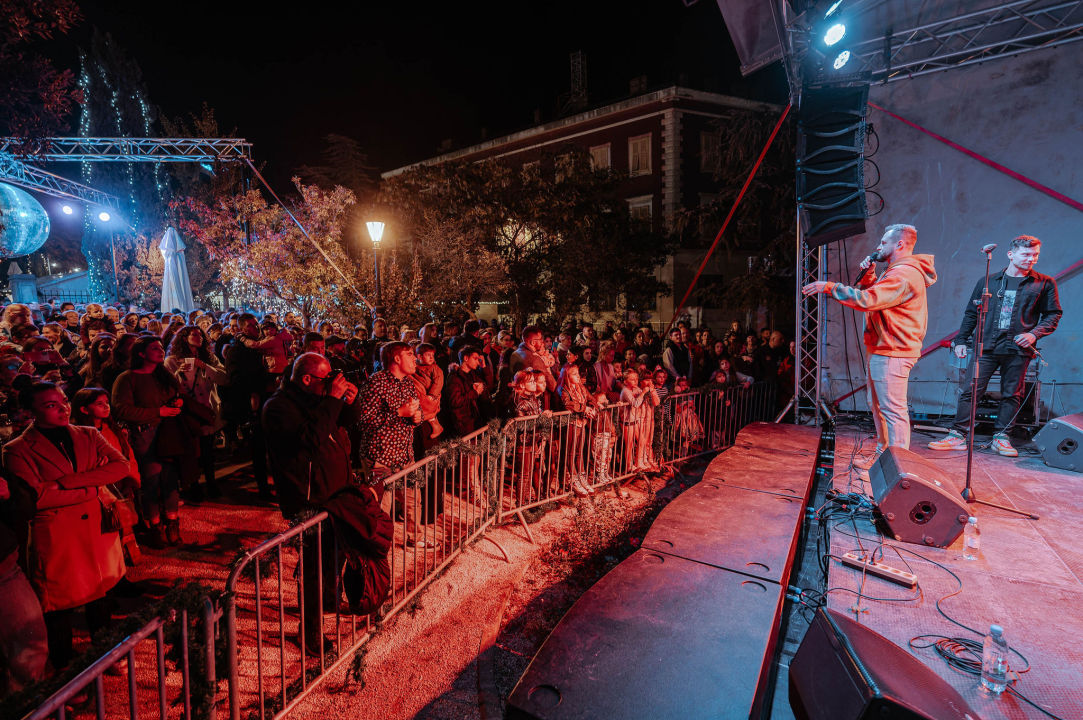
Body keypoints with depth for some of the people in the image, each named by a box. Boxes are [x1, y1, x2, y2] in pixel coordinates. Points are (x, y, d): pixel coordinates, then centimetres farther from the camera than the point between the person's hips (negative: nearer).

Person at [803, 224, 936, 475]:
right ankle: (882, 456, 31)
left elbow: (866, 300, -27)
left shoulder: (904, 274, -17)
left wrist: (829, 287, -22)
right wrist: (868, 275, 5)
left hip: (892, 352, -11)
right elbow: (868, 293, 21)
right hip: (881, 350, 11)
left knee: (892, 409, -6)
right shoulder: (897, 272, 20)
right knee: (878, 406, 19)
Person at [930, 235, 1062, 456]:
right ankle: (957, 436, 0)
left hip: (1018, 349, 0)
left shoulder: (1044, 284, 8)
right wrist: (961, 340, 7)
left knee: (1011, 395, 6)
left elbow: (1053, 314, 10)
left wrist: (1034, 333, -8)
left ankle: (1001, 438, 16)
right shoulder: (988, 282, 10)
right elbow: (971, 313, 12)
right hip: (986, 346, 0)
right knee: (970, 390, -4)